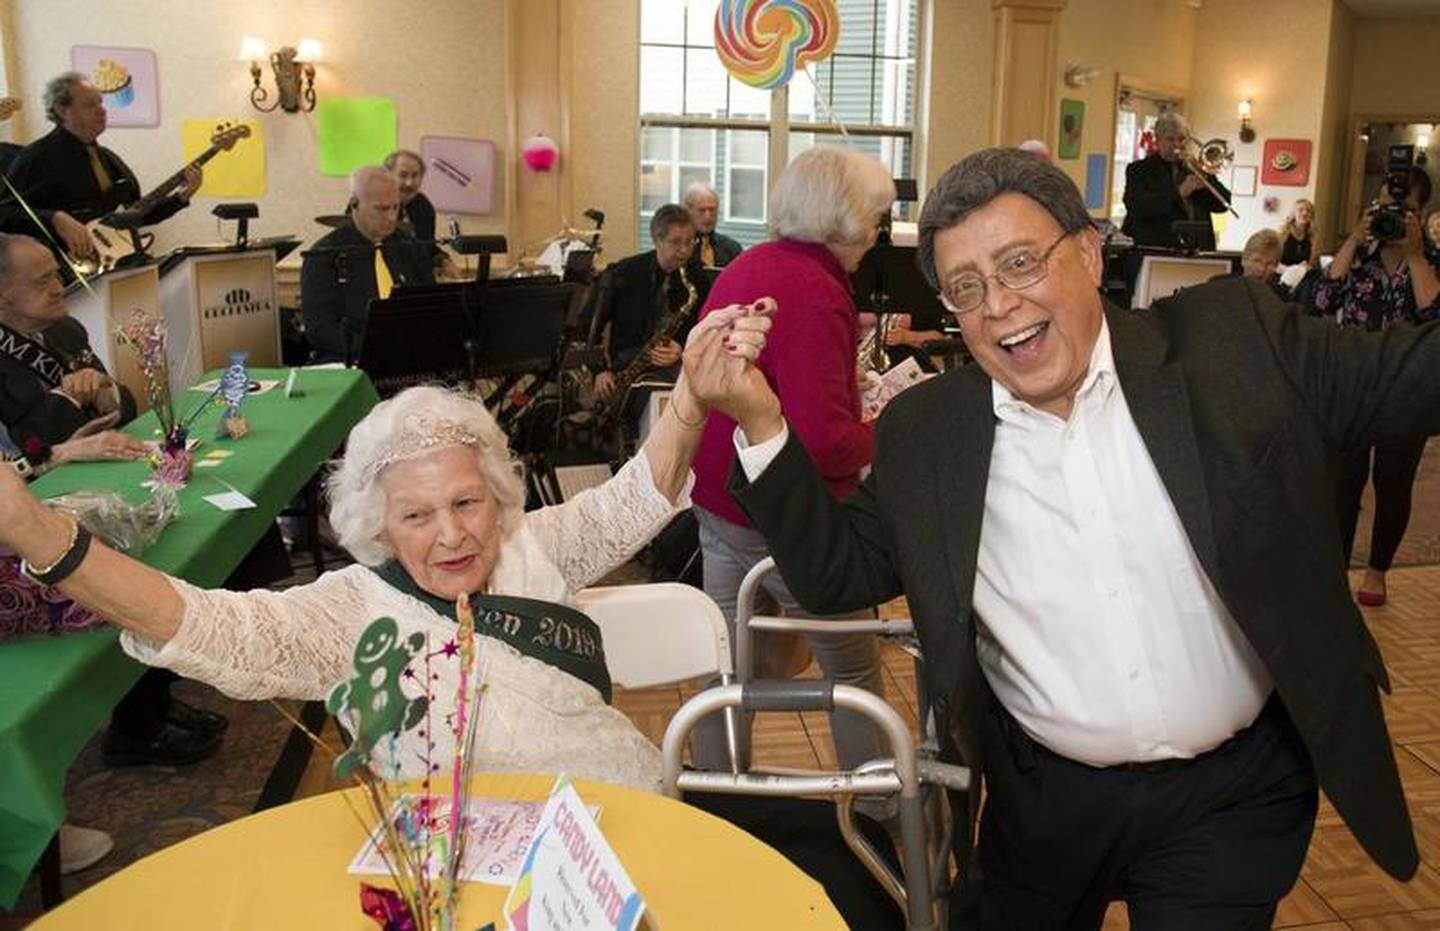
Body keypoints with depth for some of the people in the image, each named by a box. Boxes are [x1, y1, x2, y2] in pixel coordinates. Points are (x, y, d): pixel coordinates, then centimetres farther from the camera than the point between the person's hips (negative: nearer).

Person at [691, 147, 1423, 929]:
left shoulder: (1231, 340, -8)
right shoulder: (923, 432, -4)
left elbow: (1403, 379, -5)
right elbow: (835, 572, -2)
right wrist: (760, 419, -15)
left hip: (1231, 794, -1)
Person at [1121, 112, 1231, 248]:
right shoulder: (1138, 170, 7)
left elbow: (1222, 205, 12)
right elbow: (1137, 207, -11)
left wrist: (1207, 179, -2)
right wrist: (1179, 192, -16)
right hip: (1156, 250, -3)